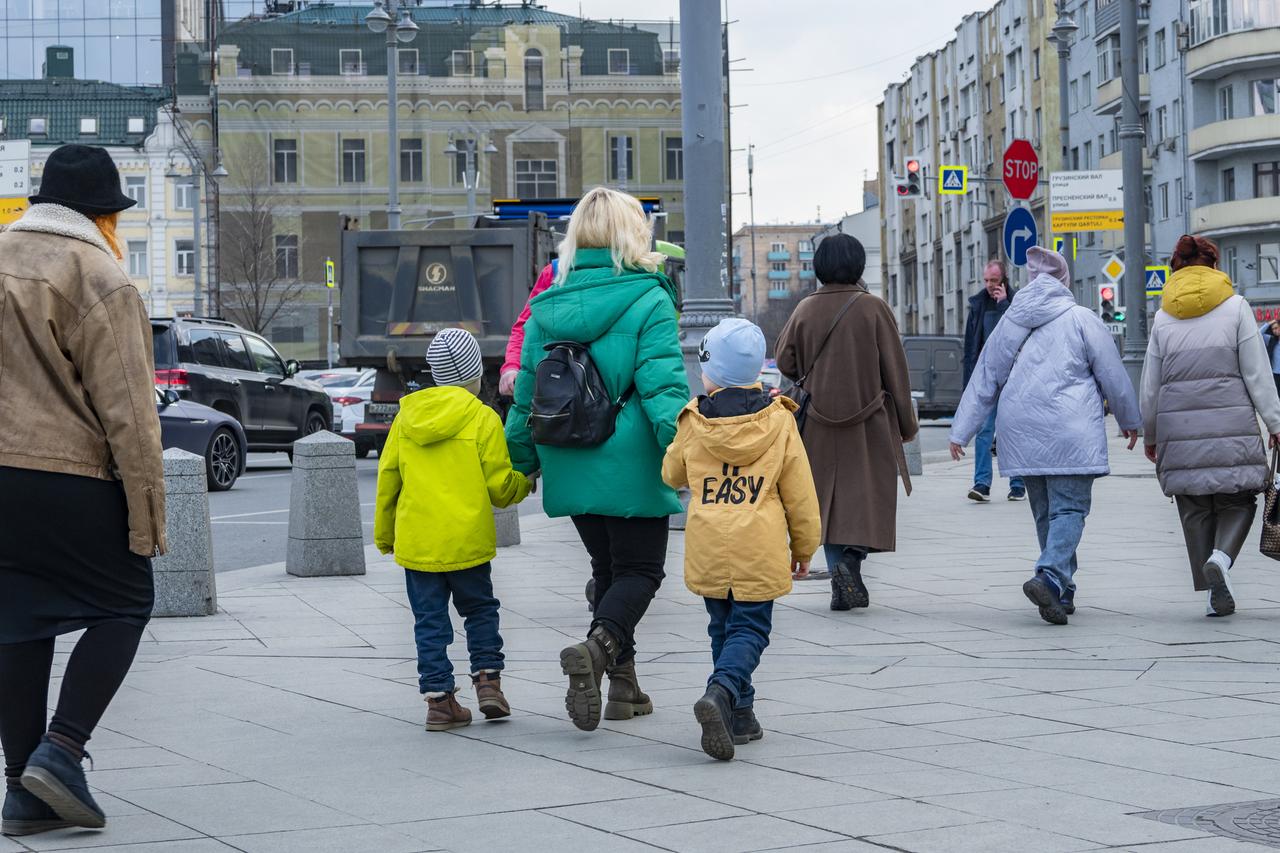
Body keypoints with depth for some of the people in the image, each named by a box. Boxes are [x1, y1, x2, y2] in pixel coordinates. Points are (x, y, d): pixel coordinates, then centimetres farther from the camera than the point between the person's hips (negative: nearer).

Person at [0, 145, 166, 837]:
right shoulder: (99, 279, -9)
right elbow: (126, 412, -13)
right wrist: (147, 517, -10)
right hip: (71, 477, -6)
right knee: (122, 604, 9)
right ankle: (61, 750, -5)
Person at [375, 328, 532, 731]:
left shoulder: (407, 414, 6)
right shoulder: (482, 418, -6)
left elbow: (388, 477, 9)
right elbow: (499, 487, -5)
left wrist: (384, 534, 19)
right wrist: (525, 483, 17)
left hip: (415, 541, 2)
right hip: (466, 540, -2)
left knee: (430, 621, 7)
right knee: (480, 610, 16)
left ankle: (439, 699, 5)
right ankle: (488, 679, 8)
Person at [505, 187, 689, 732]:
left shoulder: (547, 306, 6)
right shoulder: (649, 301, -9)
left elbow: (527, 393, 11)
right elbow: (663, 386, -17)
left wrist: (522, 463, 20)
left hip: (570, 464, 5)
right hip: (629, 465, -5)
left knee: (608, 568, 17)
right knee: (640, 569, 4)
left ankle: (623, 686, 16)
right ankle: (597, 648, -23)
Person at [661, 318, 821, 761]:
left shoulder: (694, 422, -1)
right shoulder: (779, 421, -2)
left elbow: (672, 475, 17)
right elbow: (800, 493, 2)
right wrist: (804, 546, 14)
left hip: (707, 548, 2)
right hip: (759, 549, -2)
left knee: (723, 627, 16)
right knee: (750, 628, 0)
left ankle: (740, 716, 17)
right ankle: (721, 692, -25)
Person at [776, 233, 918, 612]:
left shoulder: (806, 309, -1)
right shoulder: (874, 308, -7)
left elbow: (785, 362, 3)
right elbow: (895, 369, -4)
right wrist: (906, 422, 4)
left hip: (820, 424, 3)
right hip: (870, 424, -3)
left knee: (830, 501, 10)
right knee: (869, 496, 4)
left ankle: (845, 586, 5)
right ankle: (850, 562, -19)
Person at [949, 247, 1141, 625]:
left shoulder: (1009, 324, 11)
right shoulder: (1082, 320, -2)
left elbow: (983, 380, 12)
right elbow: (1113, 376, 3)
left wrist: (961, 432, 16)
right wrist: (1130, 420, 18)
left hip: (1022, 434, 5)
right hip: (1069, 434, -5)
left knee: (1045, 512, 13)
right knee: (1069, 507, -6)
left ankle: (1061, 592, 15)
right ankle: (1051, 577, -27)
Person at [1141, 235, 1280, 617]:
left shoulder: (1163, 317, 7)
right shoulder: (1236, 307, 1)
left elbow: (1150, 384, 9)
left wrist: (1149, 435, 19)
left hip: (1180, 428, 2)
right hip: (1232, 424, -2)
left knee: (1195, 510, 9)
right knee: (1238, 500, 9)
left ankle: (1216, 594, 6)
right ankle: (1222, 557, -19)